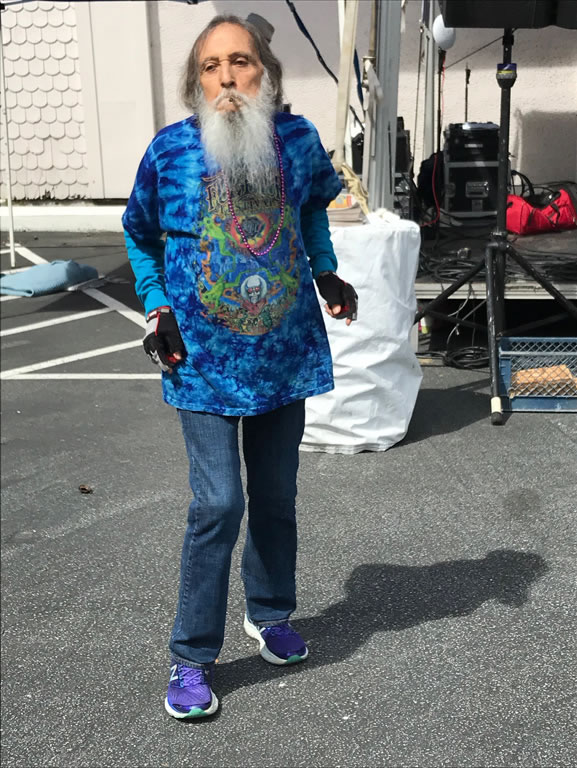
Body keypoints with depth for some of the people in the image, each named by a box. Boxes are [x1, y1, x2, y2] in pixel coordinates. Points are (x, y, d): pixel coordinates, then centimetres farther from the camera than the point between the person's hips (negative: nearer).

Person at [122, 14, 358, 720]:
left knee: (276, 495, 15)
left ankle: (269, 615, 40)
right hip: (204, 359, -3)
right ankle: (191, 658, 13)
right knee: (219, 504, -7)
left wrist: (325, 270, 6)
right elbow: (140, 235, 8)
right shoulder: (170, 150, -9)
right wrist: (157, 308, -2)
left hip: (286, 350, 3)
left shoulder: (298, 140, -3)